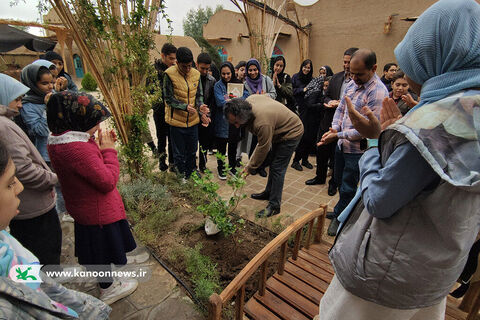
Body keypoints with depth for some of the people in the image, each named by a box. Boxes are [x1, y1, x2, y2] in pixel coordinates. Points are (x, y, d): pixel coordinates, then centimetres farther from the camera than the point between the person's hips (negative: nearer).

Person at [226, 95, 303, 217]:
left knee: (277, 168, -10)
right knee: (273, 164, 18)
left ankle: (274, 206, 0)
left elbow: (262, 148, -29)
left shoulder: (263, 123, -40)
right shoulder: (248, 100, -15)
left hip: (291, 133, -10)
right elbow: (265, 96, 6)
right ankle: (269, 192, 34)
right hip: (278, 130, 10)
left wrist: (249, 167, -16)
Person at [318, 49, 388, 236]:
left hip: (358, 149, -8)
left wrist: (338, 135, -22)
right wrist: (334, 128, -5)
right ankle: (345, 211, 46)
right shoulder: (352, 83, 4)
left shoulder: (378, 92, -21)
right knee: (340, 182, 23)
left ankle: (339, 216, 30)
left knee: (348, 188, 8)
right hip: (342, 144, 8)